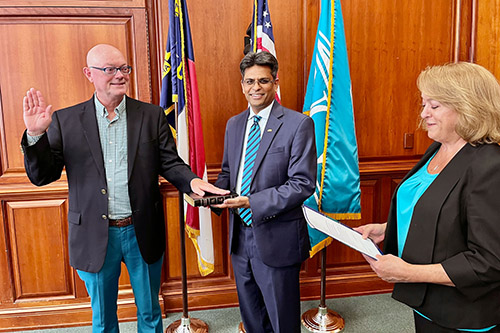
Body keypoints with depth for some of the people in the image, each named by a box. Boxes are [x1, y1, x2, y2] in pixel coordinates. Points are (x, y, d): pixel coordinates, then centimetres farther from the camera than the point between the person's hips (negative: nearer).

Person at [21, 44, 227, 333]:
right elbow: (41, 176, -1)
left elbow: (170, 163, -1)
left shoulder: (152, 116, 0)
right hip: (95, 237, 0)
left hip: (143, 233, 1)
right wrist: (35, 135, -18)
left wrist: (192, 181, -21)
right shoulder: (65, 120, -2)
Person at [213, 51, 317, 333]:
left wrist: (252, 202, -24)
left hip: (275, 238, -6)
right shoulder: (234, 124, 9)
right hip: (240, 234, 6)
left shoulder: (298, 124, -12)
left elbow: (303, 183, -17)